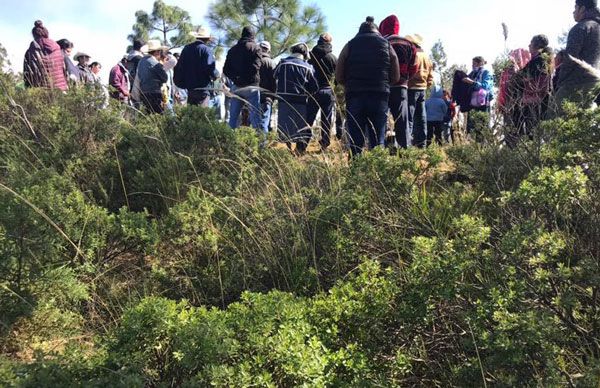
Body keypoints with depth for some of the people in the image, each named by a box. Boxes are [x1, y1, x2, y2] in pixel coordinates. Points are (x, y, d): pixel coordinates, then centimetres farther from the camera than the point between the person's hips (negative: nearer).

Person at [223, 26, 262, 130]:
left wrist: (235, 78, 9)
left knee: (233, 116, 9)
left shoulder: (233, 49, 13)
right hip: (251, 86, -4)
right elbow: (256, 66, -14)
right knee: (255, 115, -3)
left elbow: (226, 70, 8)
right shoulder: (255, 48, -2)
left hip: (236, 87, 5)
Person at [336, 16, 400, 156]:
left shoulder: (350, 45, 7)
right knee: (378, 140, 5)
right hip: (380, 97, 1)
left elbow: (339, 77, 4)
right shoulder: (387, 45, 11)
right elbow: (396, 77, 8)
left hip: (354, 96, 0)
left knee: (355, 140, 1)